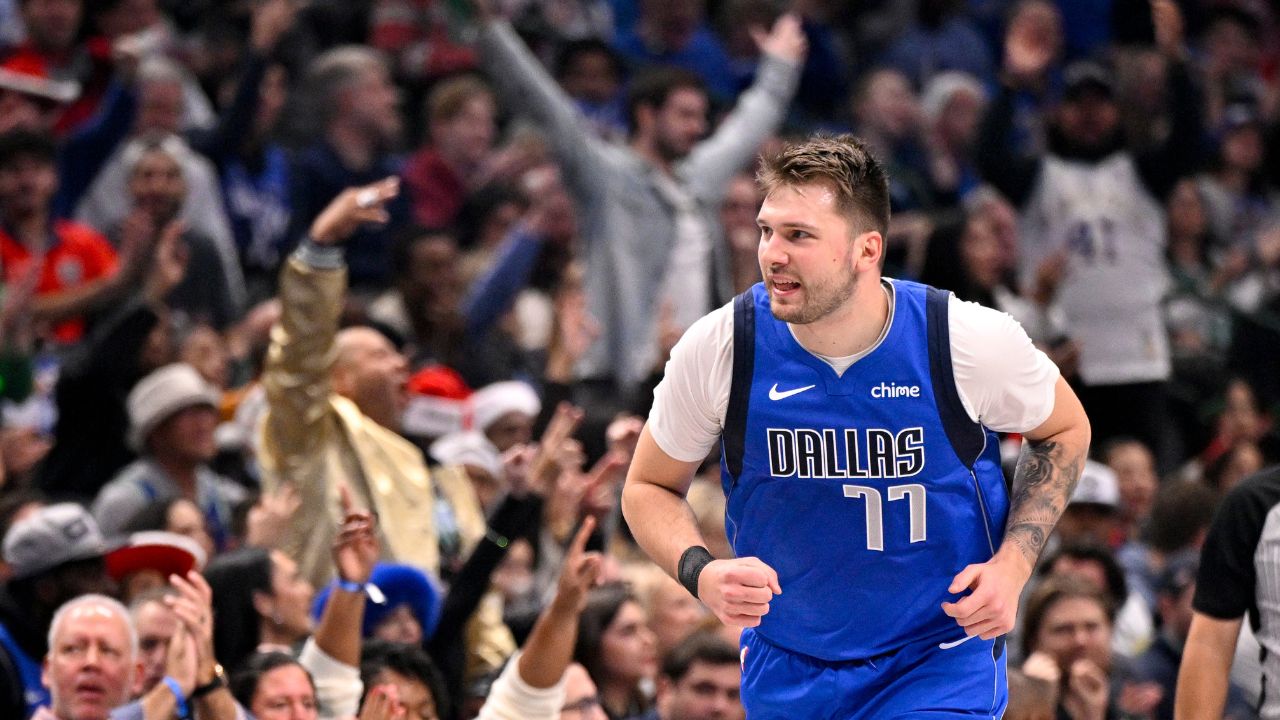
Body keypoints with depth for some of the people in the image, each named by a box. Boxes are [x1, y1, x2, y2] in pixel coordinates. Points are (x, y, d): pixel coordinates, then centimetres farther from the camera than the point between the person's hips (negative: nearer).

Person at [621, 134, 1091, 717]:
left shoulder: (971, 342, -16)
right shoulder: (718, 349, -14)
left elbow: (1064, 430, 4)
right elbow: (648, 488, 2)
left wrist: (1012, 566, -9)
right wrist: (700, 573, -19)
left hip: (940, 666, -2)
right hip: (787, 673, 2)